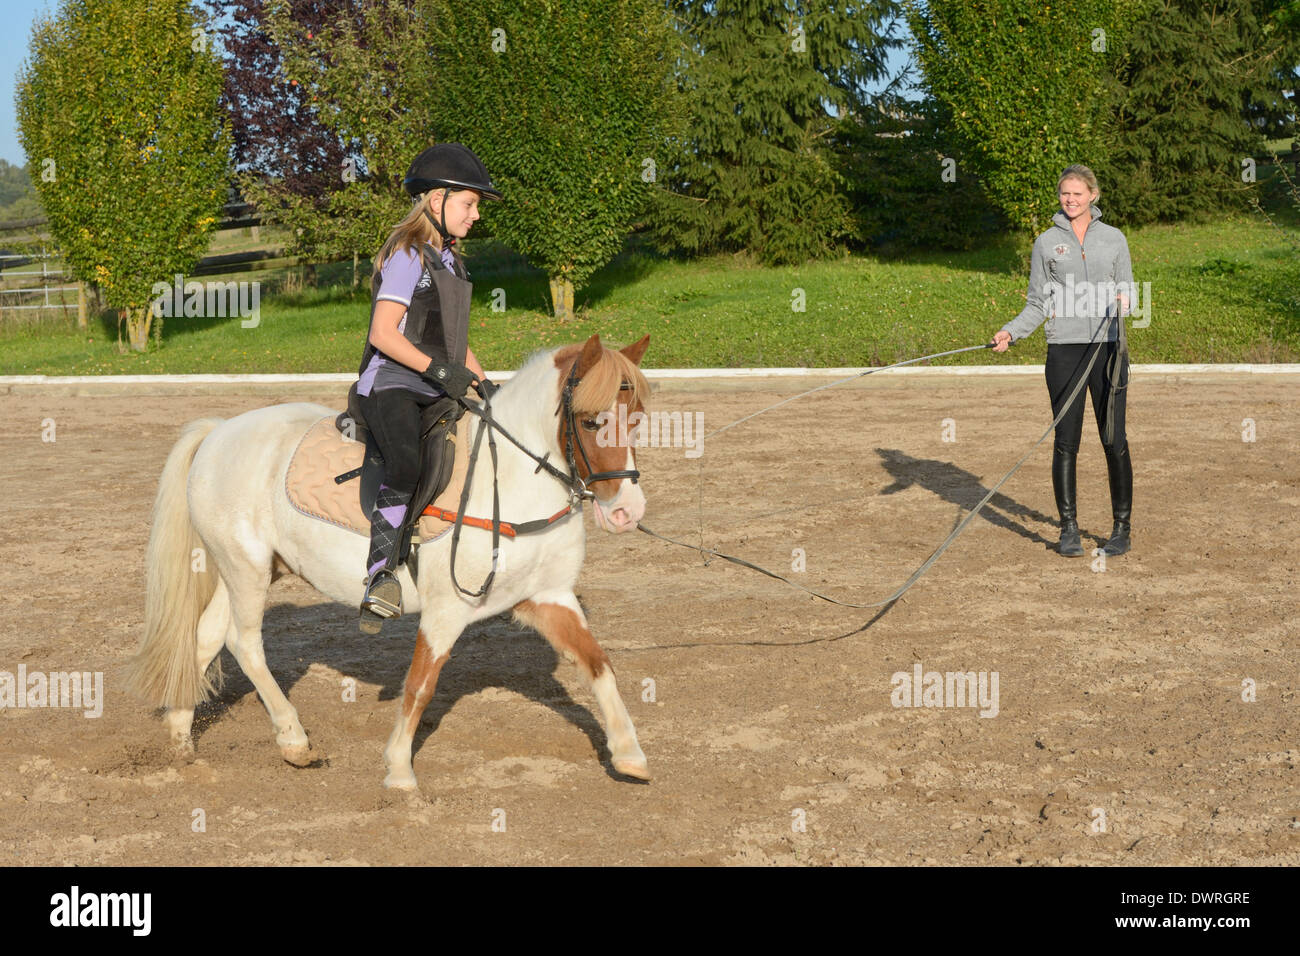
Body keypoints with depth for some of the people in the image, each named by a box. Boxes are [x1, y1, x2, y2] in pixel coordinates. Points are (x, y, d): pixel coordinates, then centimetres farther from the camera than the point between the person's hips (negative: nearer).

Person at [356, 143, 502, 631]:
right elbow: (383, 334, -17)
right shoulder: (408, 257, -10)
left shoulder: (449, 262, 18)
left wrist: (482, 381, 10)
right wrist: (439, 370, -22)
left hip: (434, 394, 10)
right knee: (407, 468, -33)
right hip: (390, 387, -10)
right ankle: (380, 576, -31)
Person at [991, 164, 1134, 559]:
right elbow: (1038, 304, 8)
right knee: (1066, 441, 0)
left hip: (1108, 348, 0)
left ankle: (1122, 527, 9)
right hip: (1064, 351, 0)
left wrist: (1123, 301, -11)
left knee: (1114, 440, -1)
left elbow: (1128, 291, 12)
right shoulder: (1047, 242, 8)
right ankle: (1069, 529, 9)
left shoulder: (1114, 238, 9)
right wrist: (1010, 332, -8)